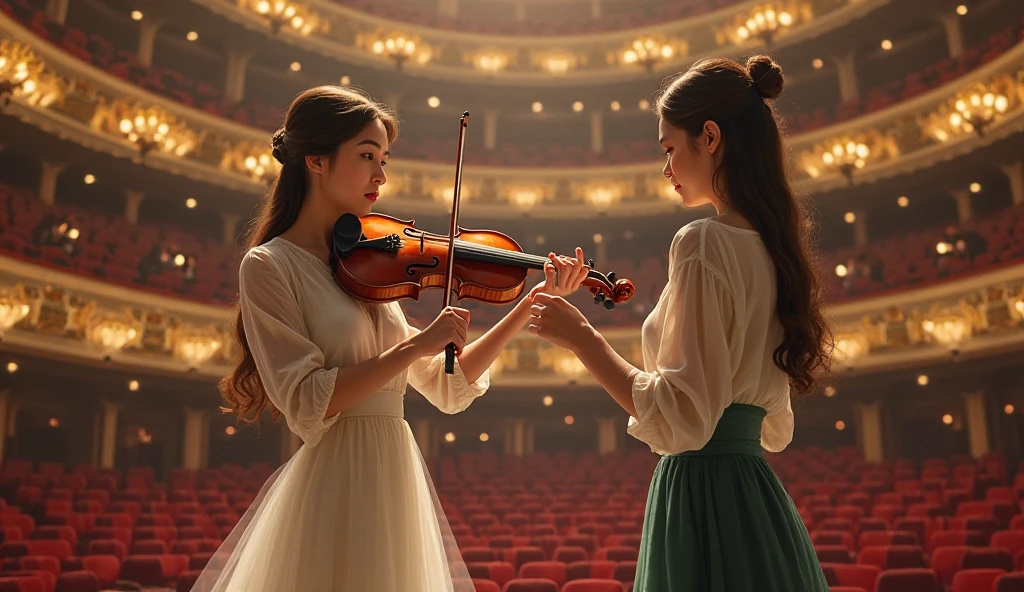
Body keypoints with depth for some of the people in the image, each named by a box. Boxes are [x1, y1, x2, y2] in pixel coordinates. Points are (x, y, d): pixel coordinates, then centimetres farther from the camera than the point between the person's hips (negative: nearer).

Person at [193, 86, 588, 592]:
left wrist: (532, 304, 3)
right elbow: (306, 403, -18)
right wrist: (415, 346, -19)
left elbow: (450, 388, 8)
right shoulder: (269, 266, -8)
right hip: (337, 487, -6)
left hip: (396, 483, 7)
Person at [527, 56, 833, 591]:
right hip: (760, 504, 9)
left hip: (704, 498, -8)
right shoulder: (772, 247, 10)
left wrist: (581, 338, -14)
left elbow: (682, 421, -22)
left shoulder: (704, 242, -15)